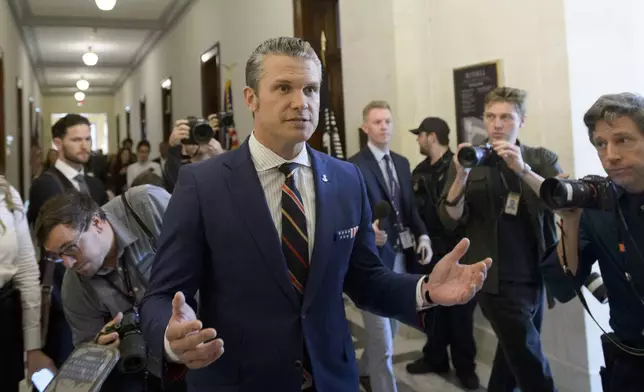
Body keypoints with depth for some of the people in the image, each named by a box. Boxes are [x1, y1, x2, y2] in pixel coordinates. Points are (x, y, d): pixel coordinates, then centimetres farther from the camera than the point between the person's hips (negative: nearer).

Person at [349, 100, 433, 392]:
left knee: (391, 327, 21)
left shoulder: (402, 163, 12)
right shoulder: (353, 167, -12)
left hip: (401, 255, 8)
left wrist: (422, 235, -1)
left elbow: (410, 207, 14)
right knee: (382, 337, 0)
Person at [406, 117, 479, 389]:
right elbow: (413, 208, 6)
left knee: (460, 309, 7)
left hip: (456, 250, -5)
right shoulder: (420, 171, 8)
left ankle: (464, 365, 22)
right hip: (429, 250, 5)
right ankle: (435, 358, 29)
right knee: (432, 307, 12)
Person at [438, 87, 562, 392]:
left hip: (536, 278, 3)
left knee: (516, 355, 18)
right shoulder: (469, 161, 0)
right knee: (533, 365, -4)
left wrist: (523, 169, -27)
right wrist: (462, 176, -24)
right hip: (498, 282, -3)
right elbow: (450, 220, -8)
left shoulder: (542, 159, 4)